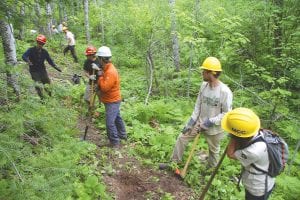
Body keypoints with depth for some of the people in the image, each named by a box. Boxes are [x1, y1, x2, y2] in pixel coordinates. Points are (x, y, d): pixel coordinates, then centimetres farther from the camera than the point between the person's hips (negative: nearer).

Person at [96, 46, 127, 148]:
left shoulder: (110, 72, -27)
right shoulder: (107, 68, 5)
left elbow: (104, 87, -29)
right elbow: (105, 84, 14)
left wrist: (100, 77, -18)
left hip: (112, 101, -10)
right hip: (112, 100, 10)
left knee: (110, 122, -6)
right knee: (117, 117, 23)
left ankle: (115, 142, 5)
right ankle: (123, 135, 39)